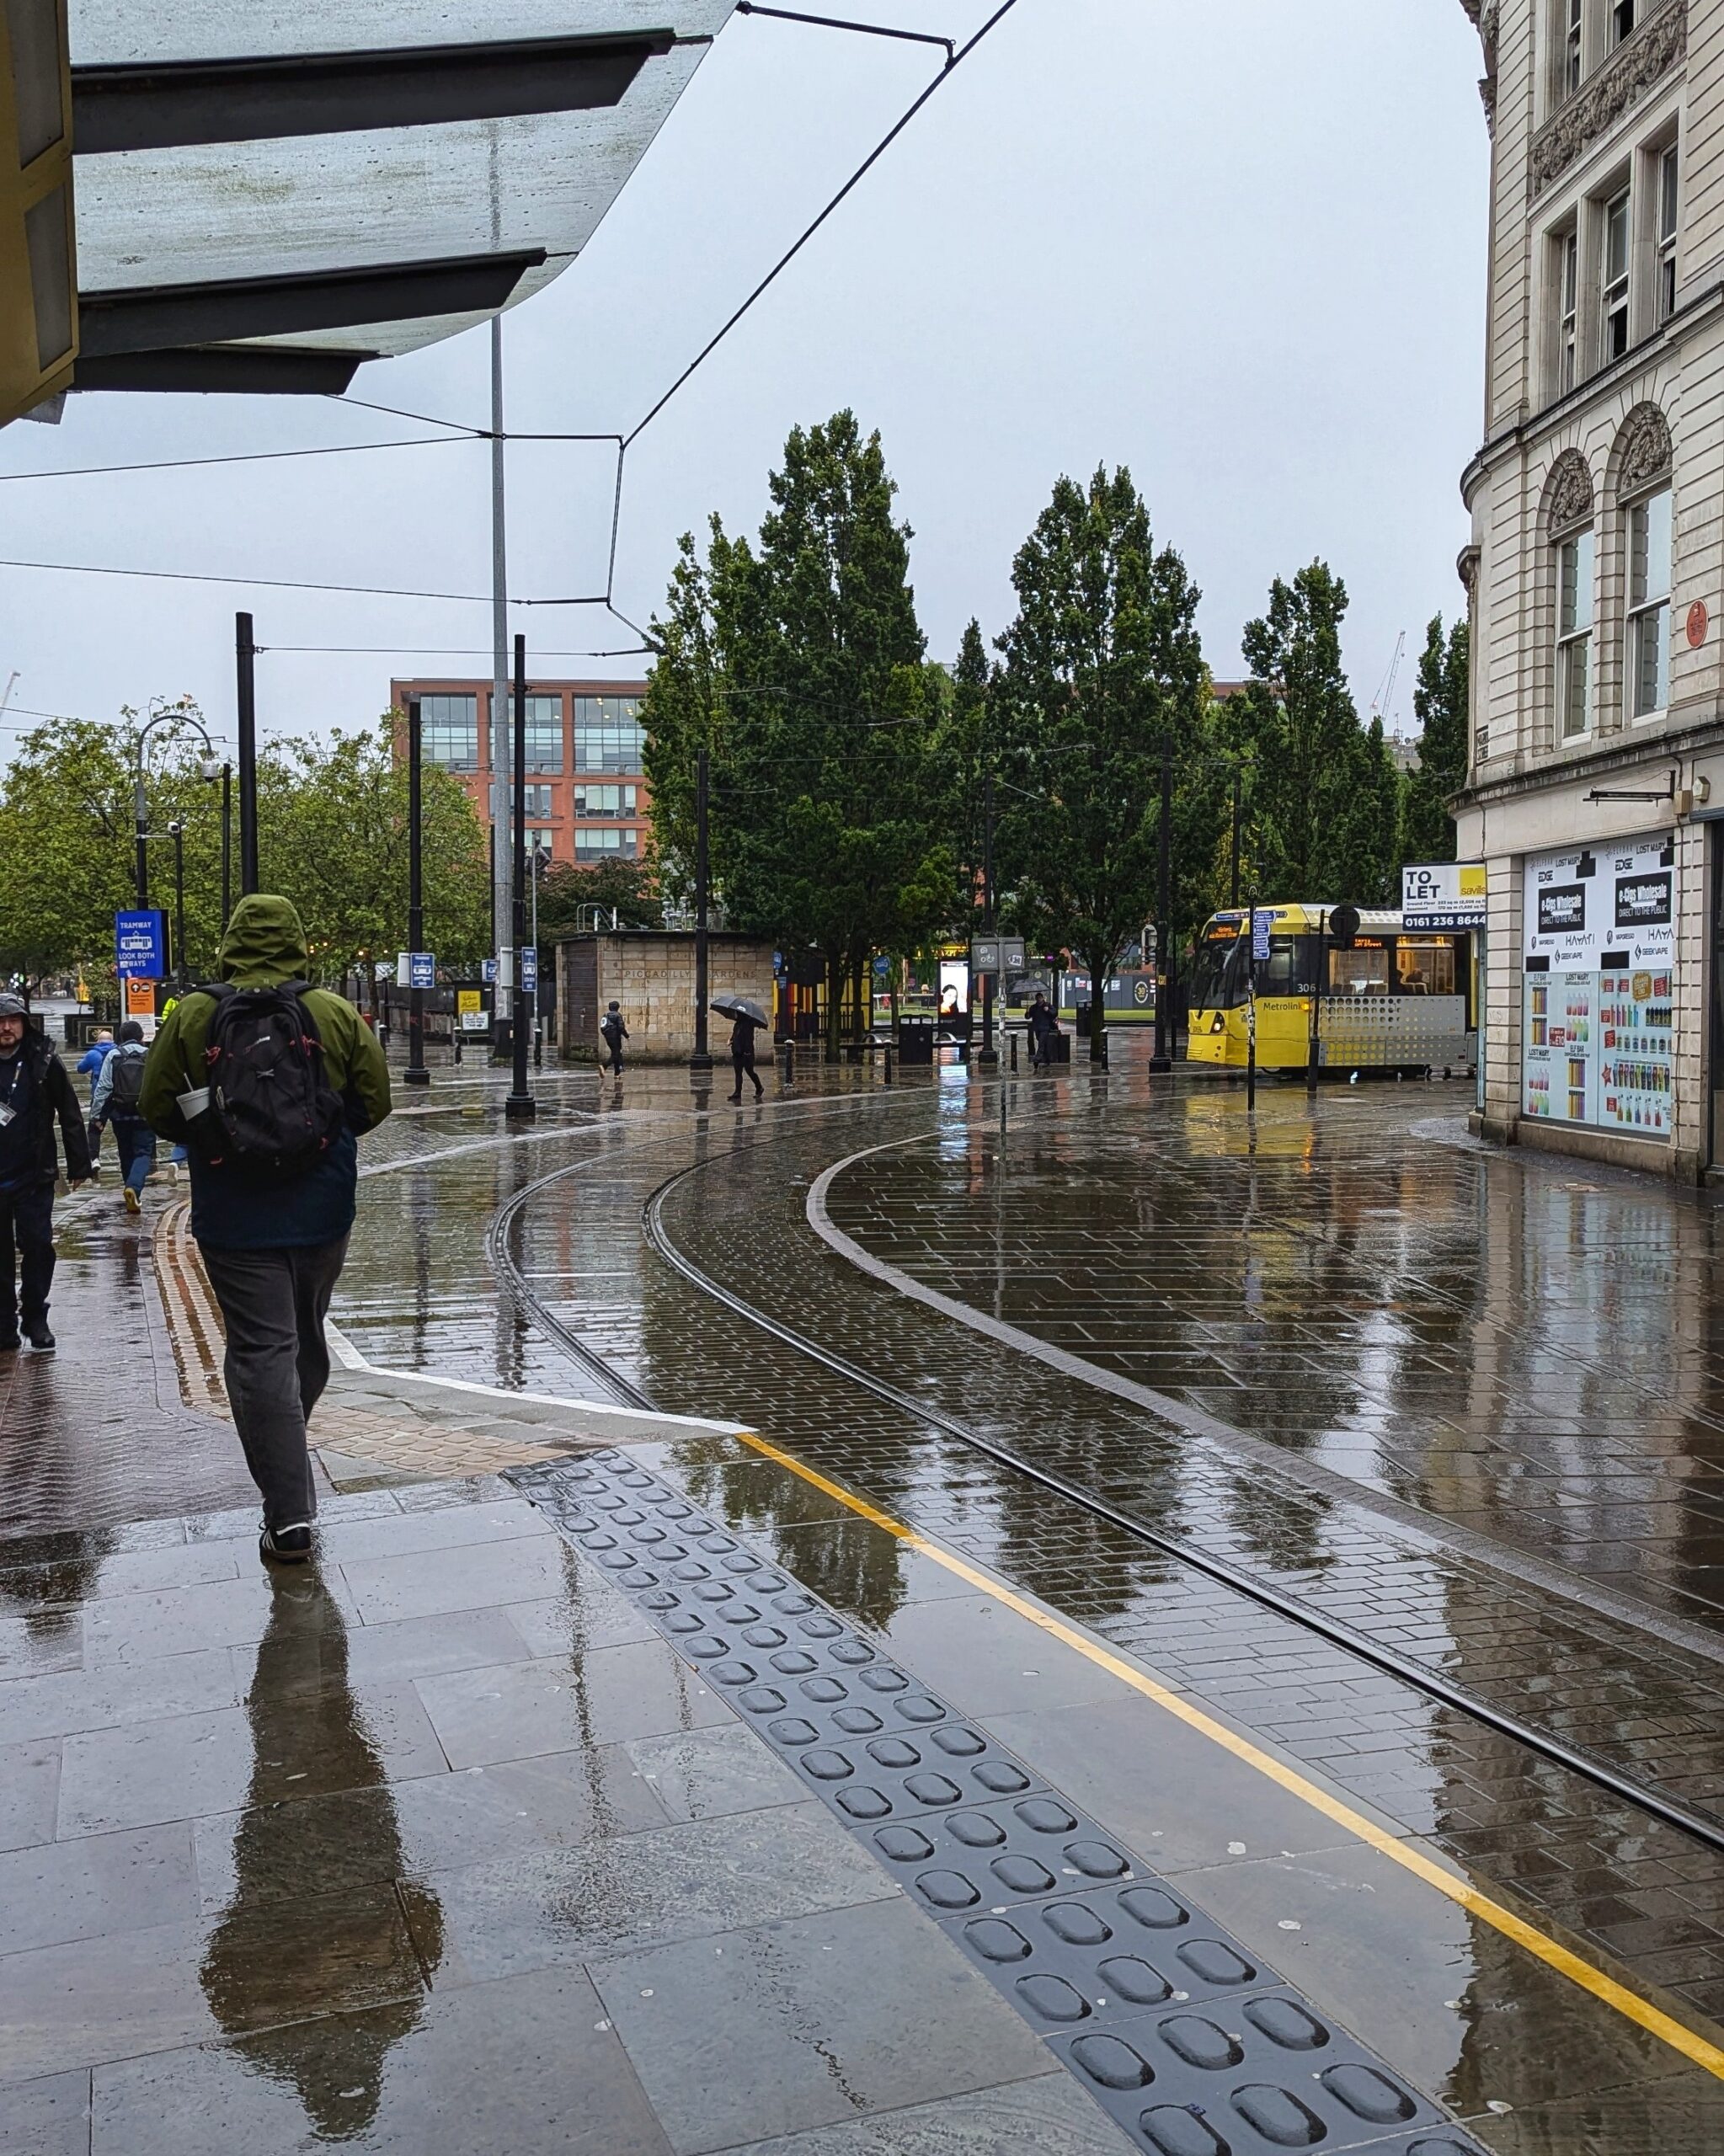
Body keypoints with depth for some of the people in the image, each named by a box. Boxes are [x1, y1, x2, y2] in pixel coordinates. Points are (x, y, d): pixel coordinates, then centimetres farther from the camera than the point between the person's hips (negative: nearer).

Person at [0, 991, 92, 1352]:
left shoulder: (43, 1063, -3)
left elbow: (70, 1115, -1)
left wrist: (78, 1165, -3)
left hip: (33, 1177, -2)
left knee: (38, 1248, 0)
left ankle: (35, 1319, 14)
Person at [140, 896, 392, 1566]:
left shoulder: (191, 1016, -4)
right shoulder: (336, 1014, -3)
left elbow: (158, 1109, 0)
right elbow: (374, 1101, 0)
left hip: (234, 1219, -2)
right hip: (322, 1213, 2)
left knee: (261, 1352, -1)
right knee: (305, 1337, 22)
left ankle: (289, 1517, -5)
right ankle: (285, 1457, 41)